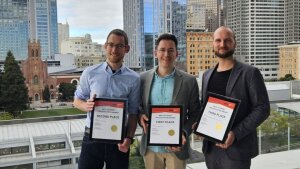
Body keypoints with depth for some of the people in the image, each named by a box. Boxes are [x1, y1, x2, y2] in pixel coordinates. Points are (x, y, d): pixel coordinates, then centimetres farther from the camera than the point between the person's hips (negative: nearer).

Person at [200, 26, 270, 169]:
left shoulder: (250, 73, -5)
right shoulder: (207, 75, 12)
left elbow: (262, 108, -9)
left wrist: (236, 133, -19)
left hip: (237, 149, -5)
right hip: (210, 147, 5)